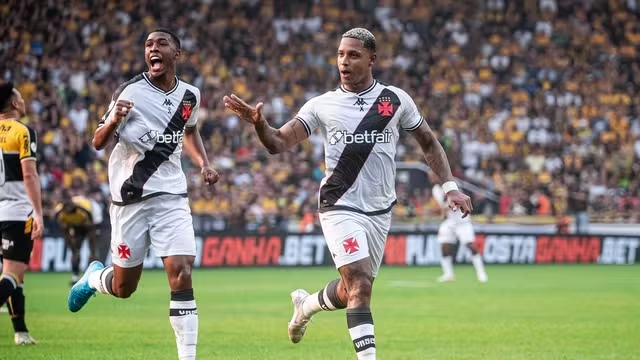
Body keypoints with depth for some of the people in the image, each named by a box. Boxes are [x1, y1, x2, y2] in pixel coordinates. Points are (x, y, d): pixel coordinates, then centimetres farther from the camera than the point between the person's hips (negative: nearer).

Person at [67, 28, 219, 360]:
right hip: (130, 198, -2)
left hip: (171, 196, 2)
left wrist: (203, 164, 8)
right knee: (123, 288, 7)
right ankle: (94, 277, 42)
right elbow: (99, 143, -8)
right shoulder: (130, 92, -10)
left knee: (181, 276, -14)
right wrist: (114, 120, -29)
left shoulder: (190, 96, 4)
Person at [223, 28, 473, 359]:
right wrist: (258, 123, -25)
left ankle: (306, 304, 44)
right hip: (341, 208, -3)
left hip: (380, 211, 3)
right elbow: (278, 143, -4)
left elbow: (428, 143, 13)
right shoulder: (323, 105, -1)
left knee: (350, 292, 12)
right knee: (359, 283, -19)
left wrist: (450, 186, 4)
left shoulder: (396, 100, 2)